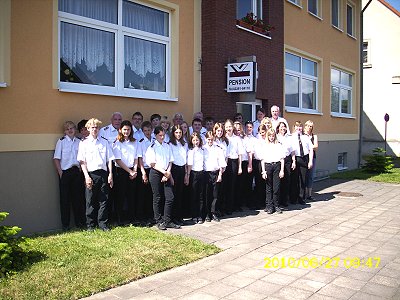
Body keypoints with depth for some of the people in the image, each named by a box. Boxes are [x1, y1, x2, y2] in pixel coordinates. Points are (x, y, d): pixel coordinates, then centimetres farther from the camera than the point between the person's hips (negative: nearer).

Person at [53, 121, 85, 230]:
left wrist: (81, 170, 1)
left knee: (77, 197, 8)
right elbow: (56, 159, -2)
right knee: (65, 198, 3)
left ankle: (79, 222, 19)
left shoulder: (79, 142, 7)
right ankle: (65, 224, 12)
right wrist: (60, 172, -9)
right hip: (65, 172, -3)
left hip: (76, 171, 3)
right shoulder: (61, 141, -1)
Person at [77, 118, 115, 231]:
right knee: (90, 201, 4)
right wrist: (87, 176, -9)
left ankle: (103, 224, 13)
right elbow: (82, 161, 0)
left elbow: (109, 159, 9)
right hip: (91, 174, -1)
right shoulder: (84, 143, 4)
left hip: (103, 174, 2)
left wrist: (110, 175, 2)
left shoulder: (105, 142, 9)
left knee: (103, 200, 4)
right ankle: (90, 225, 15)